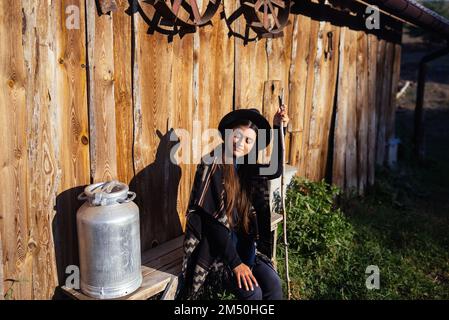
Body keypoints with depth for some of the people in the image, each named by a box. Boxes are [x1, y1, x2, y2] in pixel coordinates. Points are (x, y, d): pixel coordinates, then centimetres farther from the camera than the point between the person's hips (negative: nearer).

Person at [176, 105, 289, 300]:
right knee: (252, 292, -21)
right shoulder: (213, 164, -17)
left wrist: (278, 129, -8)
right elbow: (213, 219, -20)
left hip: (241, 244, 6)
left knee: (273, 283, -12)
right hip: (211, 248, -6)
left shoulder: (245, 165, 3)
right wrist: (235, 262, -21)